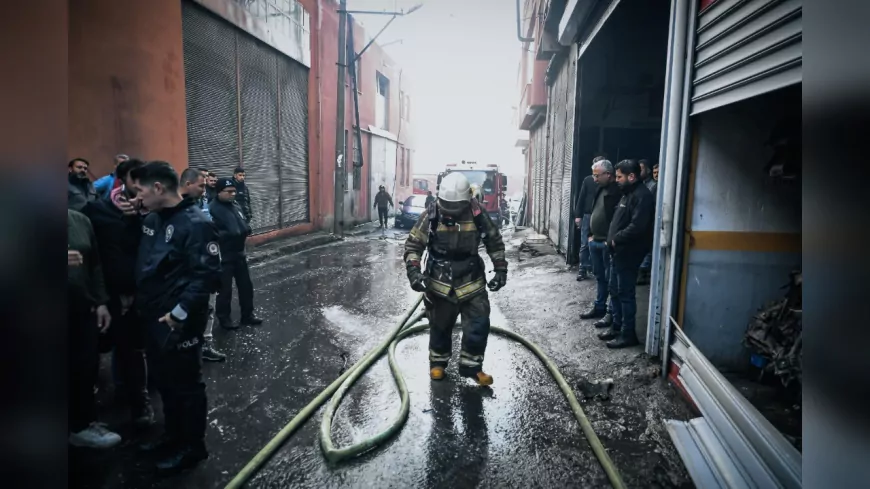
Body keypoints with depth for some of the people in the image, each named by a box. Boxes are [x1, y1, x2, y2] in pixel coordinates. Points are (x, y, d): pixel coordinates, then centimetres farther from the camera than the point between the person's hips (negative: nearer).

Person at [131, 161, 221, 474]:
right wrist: (135, 297, 13)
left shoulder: (195, 224, -19)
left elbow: (207, 275, -23)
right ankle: (173, 435, 40)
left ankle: (193, 446, 24)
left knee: (186, 384, 7)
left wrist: (180, 312, -21)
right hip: (153, 318, 8)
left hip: (179, 322, -8)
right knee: (165, 381, 21)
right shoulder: (151, 219, 8)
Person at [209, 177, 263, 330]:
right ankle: (224, 318, 19)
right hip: (223, 257, -8)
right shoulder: (214, 209, -17)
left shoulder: (236, 207, 10)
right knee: (225, 289, 3)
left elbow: (245, 226, 17)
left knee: (246, 286, 15)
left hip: (239, 254, 8)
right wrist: (231, 234, -24)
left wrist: (245, 229, -3)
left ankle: (248, 315, 28)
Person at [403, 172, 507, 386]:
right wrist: (413, 270, -18)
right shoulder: (431, 215, -12)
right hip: (439, 281, -1)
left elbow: (495, 241, 4)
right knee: (440, 325, 12)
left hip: (471, 279, 1)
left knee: (479, 324, -1)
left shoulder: (477, 214, -10)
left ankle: (471, 365, 17)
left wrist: (500, 269, 2)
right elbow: (413, 244, -6)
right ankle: (438, 362, 34)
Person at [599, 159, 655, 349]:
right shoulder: (628, 193, 16)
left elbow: (637, 226, -27)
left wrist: (616, 239, -16)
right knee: (615, 291, 16)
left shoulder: (642, 196, -17)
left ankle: (628, 334, 7)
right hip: (618, 252, 10)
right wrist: (611, 239, 9)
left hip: (628, 254, -10)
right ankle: (617, 326, 28)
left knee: (625, 294, -2)